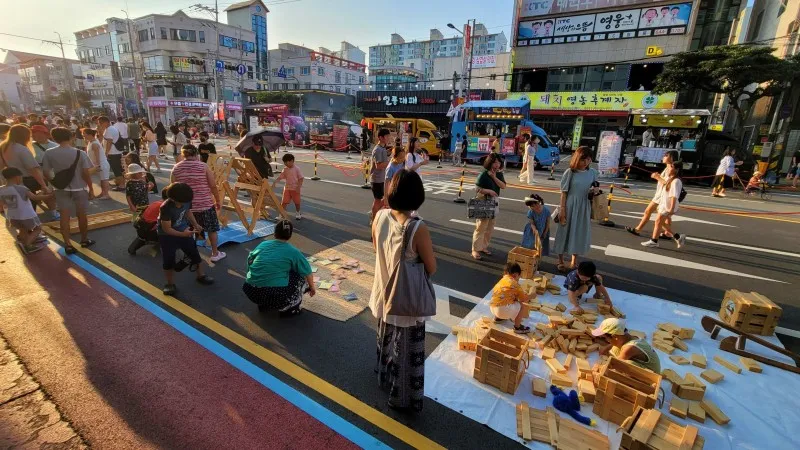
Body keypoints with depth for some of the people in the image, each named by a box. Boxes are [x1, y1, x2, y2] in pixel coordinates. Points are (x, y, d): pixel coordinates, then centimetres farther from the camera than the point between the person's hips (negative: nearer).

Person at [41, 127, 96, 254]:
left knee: (64, 216, 4)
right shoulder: (80, 153, -13)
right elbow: (86, 173, -13)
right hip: (79, 189, -1)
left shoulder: (49, 153, -7)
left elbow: (46, 172, -1)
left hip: (61, 189, 1)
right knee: (81, 215, 12)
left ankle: (68, 244, 1)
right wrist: (91, 189, -4)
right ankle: (84, 240, 25)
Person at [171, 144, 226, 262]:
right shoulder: (204, 166, -7)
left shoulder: (176, 168, 1)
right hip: (205, 204, -2)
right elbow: (213, 186, -7)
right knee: (212, 229, 13)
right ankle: (215, 254, 20)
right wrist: (218, 200, 5)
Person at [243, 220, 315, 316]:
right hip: (276, 296, -5)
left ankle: (263, 304, 26)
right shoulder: (293, 251, 2)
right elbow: (308, 272, 11)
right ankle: (288, 308, 10)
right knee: (302, 277, 15)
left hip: (251, 292, 5)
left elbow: (250, 260, 25)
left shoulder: (263, 244, 12)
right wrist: (312, 287, 30)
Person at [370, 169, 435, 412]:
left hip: (384, 294, 6)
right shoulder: (418, 228, -29)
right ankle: (403, 398, 35)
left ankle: (385, 377, 55)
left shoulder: (380, 216, -12)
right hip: (407, 302, -6)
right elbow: (431, 269, -17)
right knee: (406, 351, 16)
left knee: (386, 340, 30)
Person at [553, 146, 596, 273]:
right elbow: (564, 192, -8)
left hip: (584, 207, 4)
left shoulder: (592, 173, 2)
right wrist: (562, 209, -11)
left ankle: (574, 261, 29)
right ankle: (560, 261, 20)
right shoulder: (570, 172, -9)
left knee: (579, 233, 12)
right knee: (565, 232, 5)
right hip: (570, 206, -4)